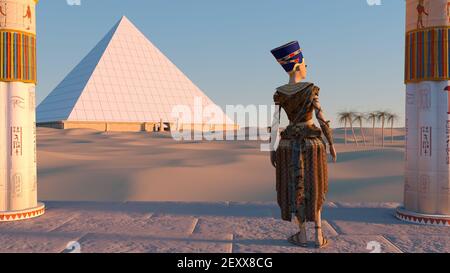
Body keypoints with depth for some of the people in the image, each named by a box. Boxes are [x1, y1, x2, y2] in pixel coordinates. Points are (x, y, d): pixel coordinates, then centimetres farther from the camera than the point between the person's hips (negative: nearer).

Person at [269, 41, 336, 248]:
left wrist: (272, 150, 4)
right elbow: (322, 119, -10)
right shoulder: (311, 89, -9)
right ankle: (319, 235, 10)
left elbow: (274, 123, -2)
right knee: (314, 189, 11)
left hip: (290, 145, 2)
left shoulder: (279, 94, -1)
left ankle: (302, 235, 15)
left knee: (295, 189, 12)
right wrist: (332, 144, 0)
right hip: (312, 144, -1)